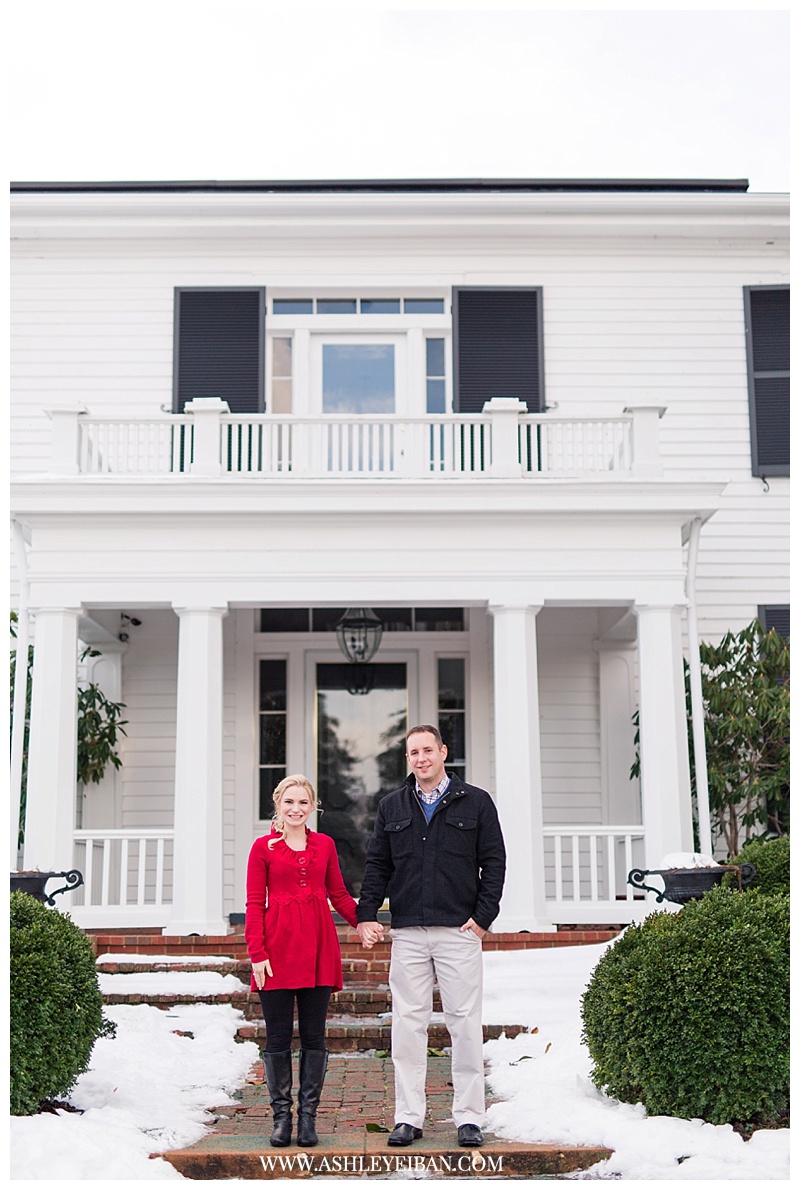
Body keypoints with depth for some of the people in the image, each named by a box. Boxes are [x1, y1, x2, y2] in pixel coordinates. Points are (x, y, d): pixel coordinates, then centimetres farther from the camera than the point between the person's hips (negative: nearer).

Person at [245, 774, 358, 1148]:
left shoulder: (325, 845, 10)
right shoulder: (263, 847, 3)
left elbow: (338, 895, 14)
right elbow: (254, 905, 1)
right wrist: (257, 953, -8)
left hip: (318, 948, 2)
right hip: (278, 949, -2)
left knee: (314, 1036, 4)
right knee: (278, 1037, 3)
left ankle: (308, 1116, 13)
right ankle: (281, 1115, 14)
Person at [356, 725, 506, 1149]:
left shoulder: (476, 802, 6)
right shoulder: (391, 807, 13)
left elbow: (494, 862, 4)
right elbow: (377, 865, 13)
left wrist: (483, 915, -5)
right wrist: (366, 916, 1)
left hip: (460, 931, -2)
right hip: (407, 933, 2)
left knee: (465, 1022, 0)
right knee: (408, 1022, 2)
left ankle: (469, 1117, 8)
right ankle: (408, 1117, 9)